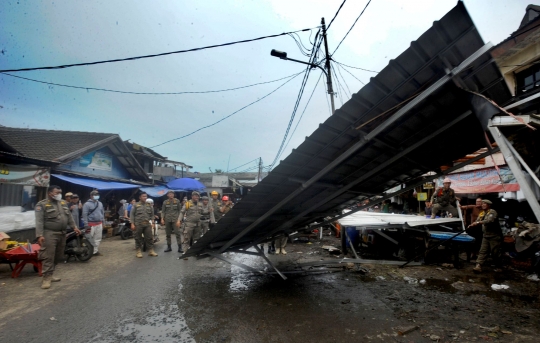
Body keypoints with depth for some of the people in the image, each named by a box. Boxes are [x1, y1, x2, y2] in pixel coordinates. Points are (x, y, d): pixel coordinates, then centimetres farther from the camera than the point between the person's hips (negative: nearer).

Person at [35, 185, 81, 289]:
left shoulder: (63, 203, 13)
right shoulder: (42, 205, -7)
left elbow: (69, 216, 19)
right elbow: (39, 221, -13)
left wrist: (74, 227, 12)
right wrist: (40, 235, -21)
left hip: (62, 234, 7)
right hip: (49, 234, -7)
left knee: (58, 256, 12)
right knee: (48, 256, -8)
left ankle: (50, 275, 24)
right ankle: (46, 278, -1)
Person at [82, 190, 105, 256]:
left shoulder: (100, 203, 13)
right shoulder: (87, 204, -6)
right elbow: (84, 215, -11)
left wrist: (102, 222, 15)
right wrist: (86, 225, -15)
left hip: (99, 224, 6)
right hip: (91, 224, -6)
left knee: (98, 238, 9)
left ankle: (95, 251, 17)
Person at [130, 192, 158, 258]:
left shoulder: (149, 205, 11)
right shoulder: (135, 205, 2)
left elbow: (152, 215, 15)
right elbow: (132, 215, 0)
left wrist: (152, 222, 5)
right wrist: (132, 224, -7)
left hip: (147, 224, 3)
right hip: (138, 225, -2)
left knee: (149, 238, 1)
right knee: (138, 239, 4)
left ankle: (151, 251, 7)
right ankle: (138, 252, 14)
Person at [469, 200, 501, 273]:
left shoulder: (492, 212, -11)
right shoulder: (482, 213, 11)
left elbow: (490, 221, -28)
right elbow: (477, 221, 6)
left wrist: (478, 222, -36)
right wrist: (472, 225, -15)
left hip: (495, 236, -6)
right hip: (486, 236, 6)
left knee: (495, 253, 4)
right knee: (482, 252, -1)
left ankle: (498, 267, 23)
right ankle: (478, 266, -7)